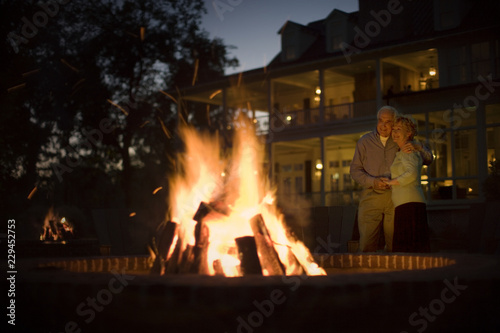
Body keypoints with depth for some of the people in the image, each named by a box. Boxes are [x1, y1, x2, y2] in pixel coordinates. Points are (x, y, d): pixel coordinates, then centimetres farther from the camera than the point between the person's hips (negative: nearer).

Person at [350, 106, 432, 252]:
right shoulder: (365, 141, 12)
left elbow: (428, 159, 15)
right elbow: (355, 169, 7)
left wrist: (417, 147, -6)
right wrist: (372, 182, -11)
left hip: (395, 197, 1)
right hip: (371, 196, -1)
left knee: (395, 244, -1)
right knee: (367, 244, -9)